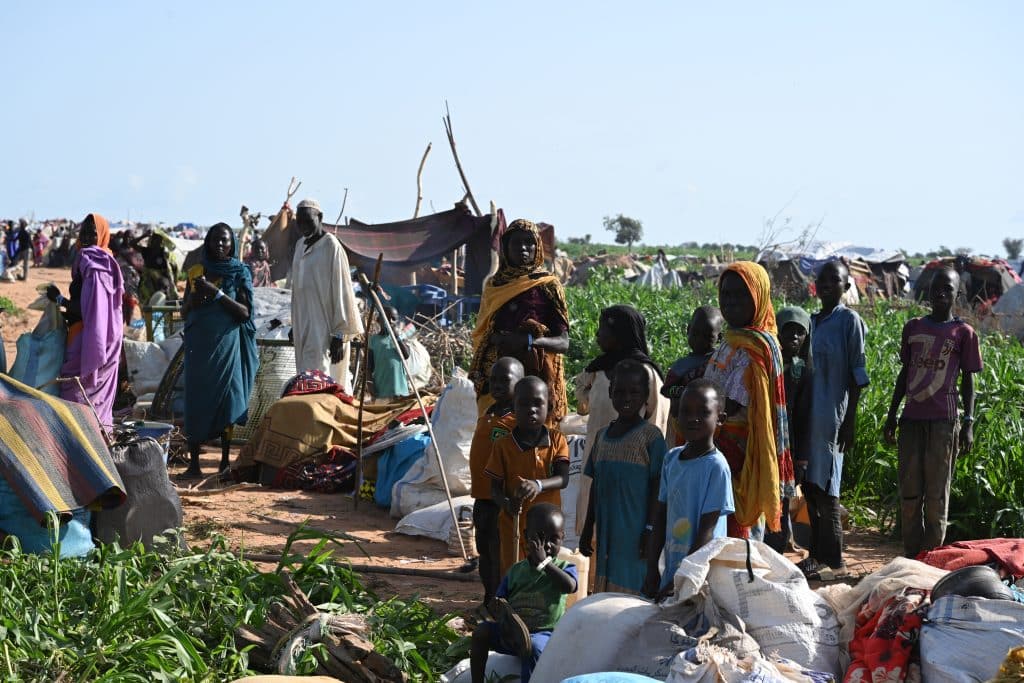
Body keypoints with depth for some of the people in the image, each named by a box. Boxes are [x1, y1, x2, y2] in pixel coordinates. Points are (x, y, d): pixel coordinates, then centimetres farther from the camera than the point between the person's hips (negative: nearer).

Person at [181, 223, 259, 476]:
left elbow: (245, 312, -6)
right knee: (197, 398, -1)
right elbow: (184, 313, 11)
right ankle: (193, 461, 1)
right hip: (200, 344, 2)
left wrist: (216, 293, -17)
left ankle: (226, 459, 5)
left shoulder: (240, 272, 3)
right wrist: (194, 298, -10)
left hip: (227, 343, -2)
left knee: (226, 398, -3)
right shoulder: (197, 273, 10)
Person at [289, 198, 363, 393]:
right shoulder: (300, 246, 13)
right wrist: (295, 326, 20)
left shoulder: (331, 247, -10)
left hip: (325, 328, -8)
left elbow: (341, 290, -13)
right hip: (304, 326, 8)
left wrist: (339, 335, -16)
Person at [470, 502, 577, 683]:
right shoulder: (516, 570, 11)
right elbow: (499, 600, 9)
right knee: (481, 631, -18)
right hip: (511, 631, 5)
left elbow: (570, 586, -24)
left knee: (534, 647, -37)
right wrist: (500, 608, -17)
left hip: (544, 633, -5)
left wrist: (544, 562, -21)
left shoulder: (564, 567, 0)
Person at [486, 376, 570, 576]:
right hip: (514, 526, -1)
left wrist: (538, 485, -32)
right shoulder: (503, 445, -4)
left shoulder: (556, 440, -1)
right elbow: (495, 488, -2)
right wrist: (506, 503, -25)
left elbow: (563, 479, -12)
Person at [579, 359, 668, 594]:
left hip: (635, 533, -6)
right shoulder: (603, 435, 13)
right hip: (607, 533, 6)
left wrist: (650, 531, -12)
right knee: (606, 592, 8)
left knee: (631, 588, -8)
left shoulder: (650, 435, -6)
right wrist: (587, 530, 17)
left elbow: (656, 487, -8)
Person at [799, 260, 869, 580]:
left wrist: (850, 422, -12)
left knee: (825, 487, -5)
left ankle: (834, 561, 3)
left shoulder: (849, 321, -6)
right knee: (810, 485, 9)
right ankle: (816, 553, 18)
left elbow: (856, 376, -8)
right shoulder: (812, 321, 13)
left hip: (833, 417, -7)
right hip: (810, 415, 7)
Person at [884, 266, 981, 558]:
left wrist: (968, 422, -5)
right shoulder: (913, 327, 13)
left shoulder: (963, 332, 2)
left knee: (936, 491, -1)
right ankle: (911, 555, 12)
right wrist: (891, 414, 15)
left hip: (943, 420, -4)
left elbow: (968, 380, 2)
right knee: (909, 490, 5)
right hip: (911, 418, 4)